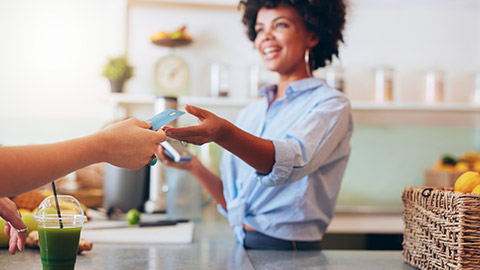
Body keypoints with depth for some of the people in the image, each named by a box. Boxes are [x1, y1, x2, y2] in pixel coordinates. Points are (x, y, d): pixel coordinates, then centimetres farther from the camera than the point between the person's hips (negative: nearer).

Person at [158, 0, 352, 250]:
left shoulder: (331, 105, -2)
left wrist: (223, 133, -37)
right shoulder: (250, 113, 15)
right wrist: (194, 167, 0)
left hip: (291, 256, -4)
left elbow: (293, 161, -23)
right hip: (241, 248, 5)